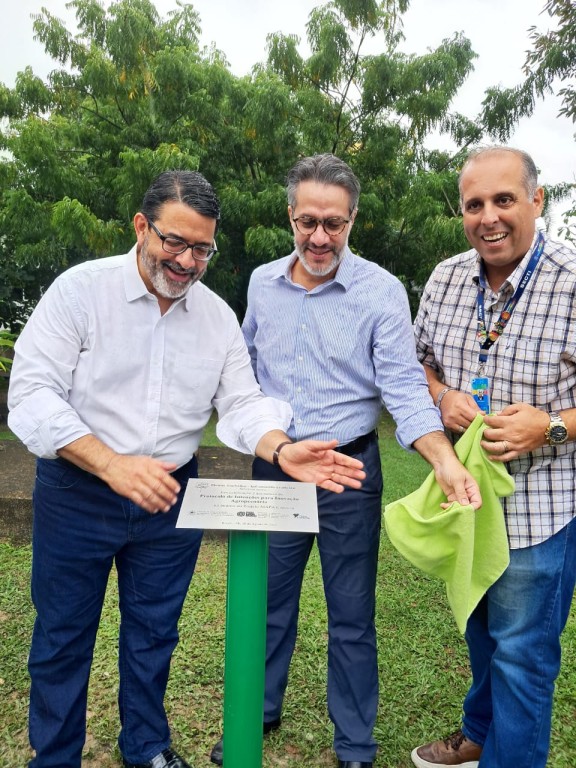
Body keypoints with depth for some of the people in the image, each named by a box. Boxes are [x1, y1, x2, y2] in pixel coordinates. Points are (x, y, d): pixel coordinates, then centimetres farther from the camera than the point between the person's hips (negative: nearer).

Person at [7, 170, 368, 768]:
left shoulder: (218, 315, 2)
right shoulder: (81, 289, -11)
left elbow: (243, 402, -2)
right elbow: (32, 394, -17)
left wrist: (282, 450, -23)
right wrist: (113, 464, -30)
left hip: (169, 497, 4)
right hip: (77, 494, -3)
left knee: (154, 633, 18)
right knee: (62, 636, 13)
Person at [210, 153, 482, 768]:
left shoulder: (381, 291, -11)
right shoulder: (262, 283, 2)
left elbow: (404, 385, -16)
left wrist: (444, 461, -31)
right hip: (274, 468, 4)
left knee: (351, 617, 10)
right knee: (268, 602, 18)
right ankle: (258, 711, 42)